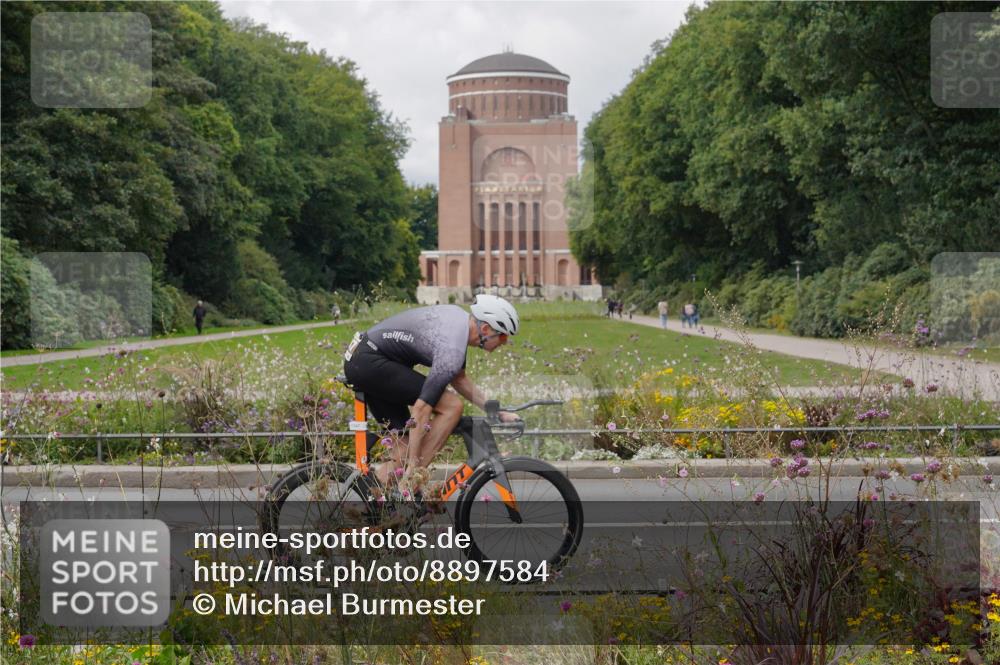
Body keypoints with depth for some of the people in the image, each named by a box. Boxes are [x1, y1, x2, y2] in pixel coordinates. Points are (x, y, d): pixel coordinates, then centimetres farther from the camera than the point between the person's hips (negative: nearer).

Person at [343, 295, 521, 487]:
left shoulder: (459, 316, 8)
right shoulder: (452, 349, -22)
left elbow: (458, 380, 20)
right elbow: (421, 408, -24)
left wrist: (495, 412, 15)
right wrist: (413, 466, -20)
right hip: (371, 363, -10)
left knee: (407, 446, 10)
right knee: (451, 406, -15)